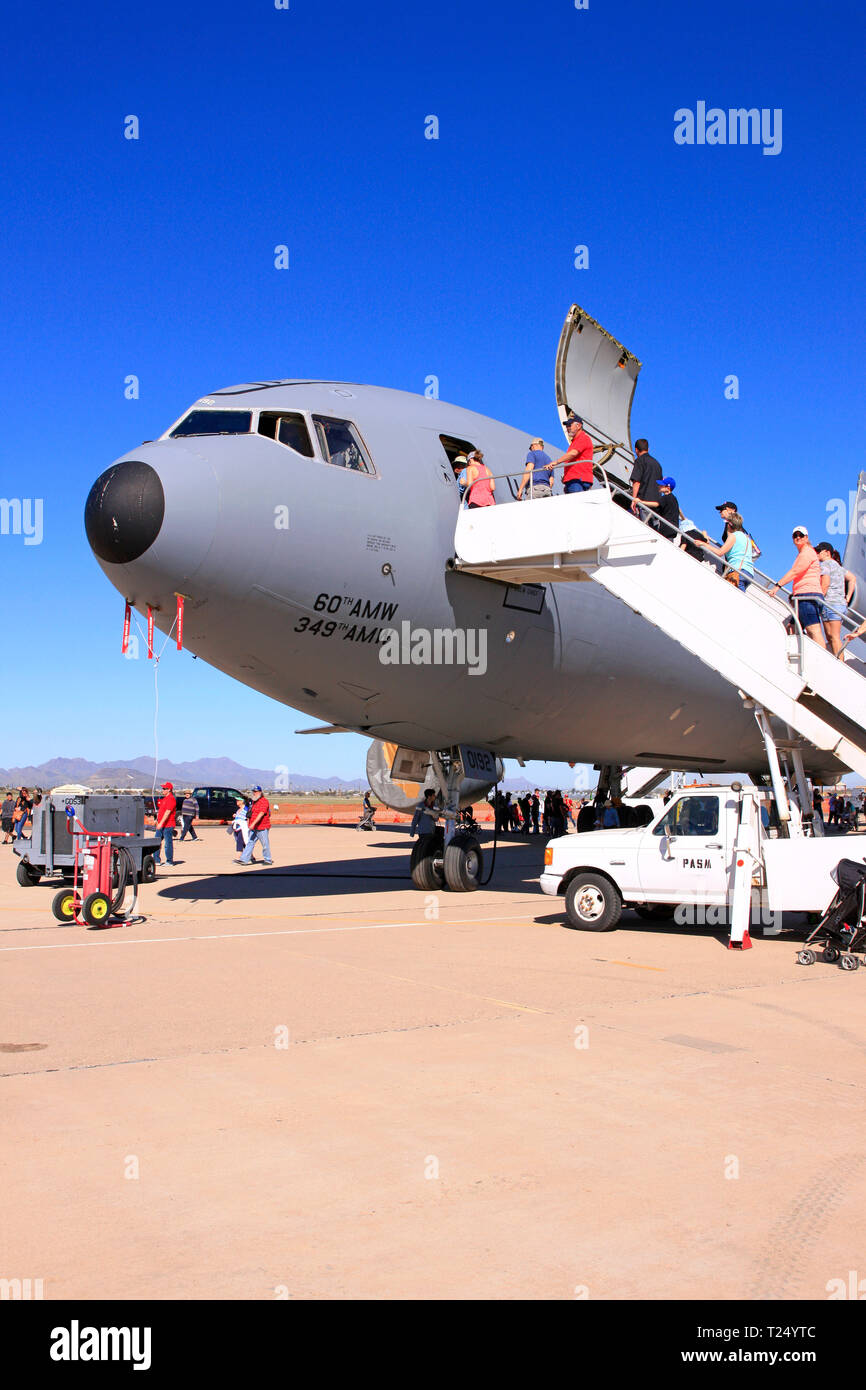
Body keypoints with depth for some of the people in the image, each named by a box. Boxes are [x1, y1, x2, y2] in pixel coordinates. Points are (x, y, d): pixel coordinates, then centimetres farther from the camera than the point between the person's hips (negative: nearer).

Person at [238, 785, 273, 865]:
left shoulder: (264, 801, -13)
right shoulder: (254, 801, 16)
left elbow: (261, 814, -24)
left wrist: (253, 823, -31)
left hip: (262, 828, -8)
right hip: (254, 828, 8)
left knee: (265, 844, 1)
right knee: (250, 843, 3)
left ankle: (268, 860, 12)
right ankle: (244, 859, -1)